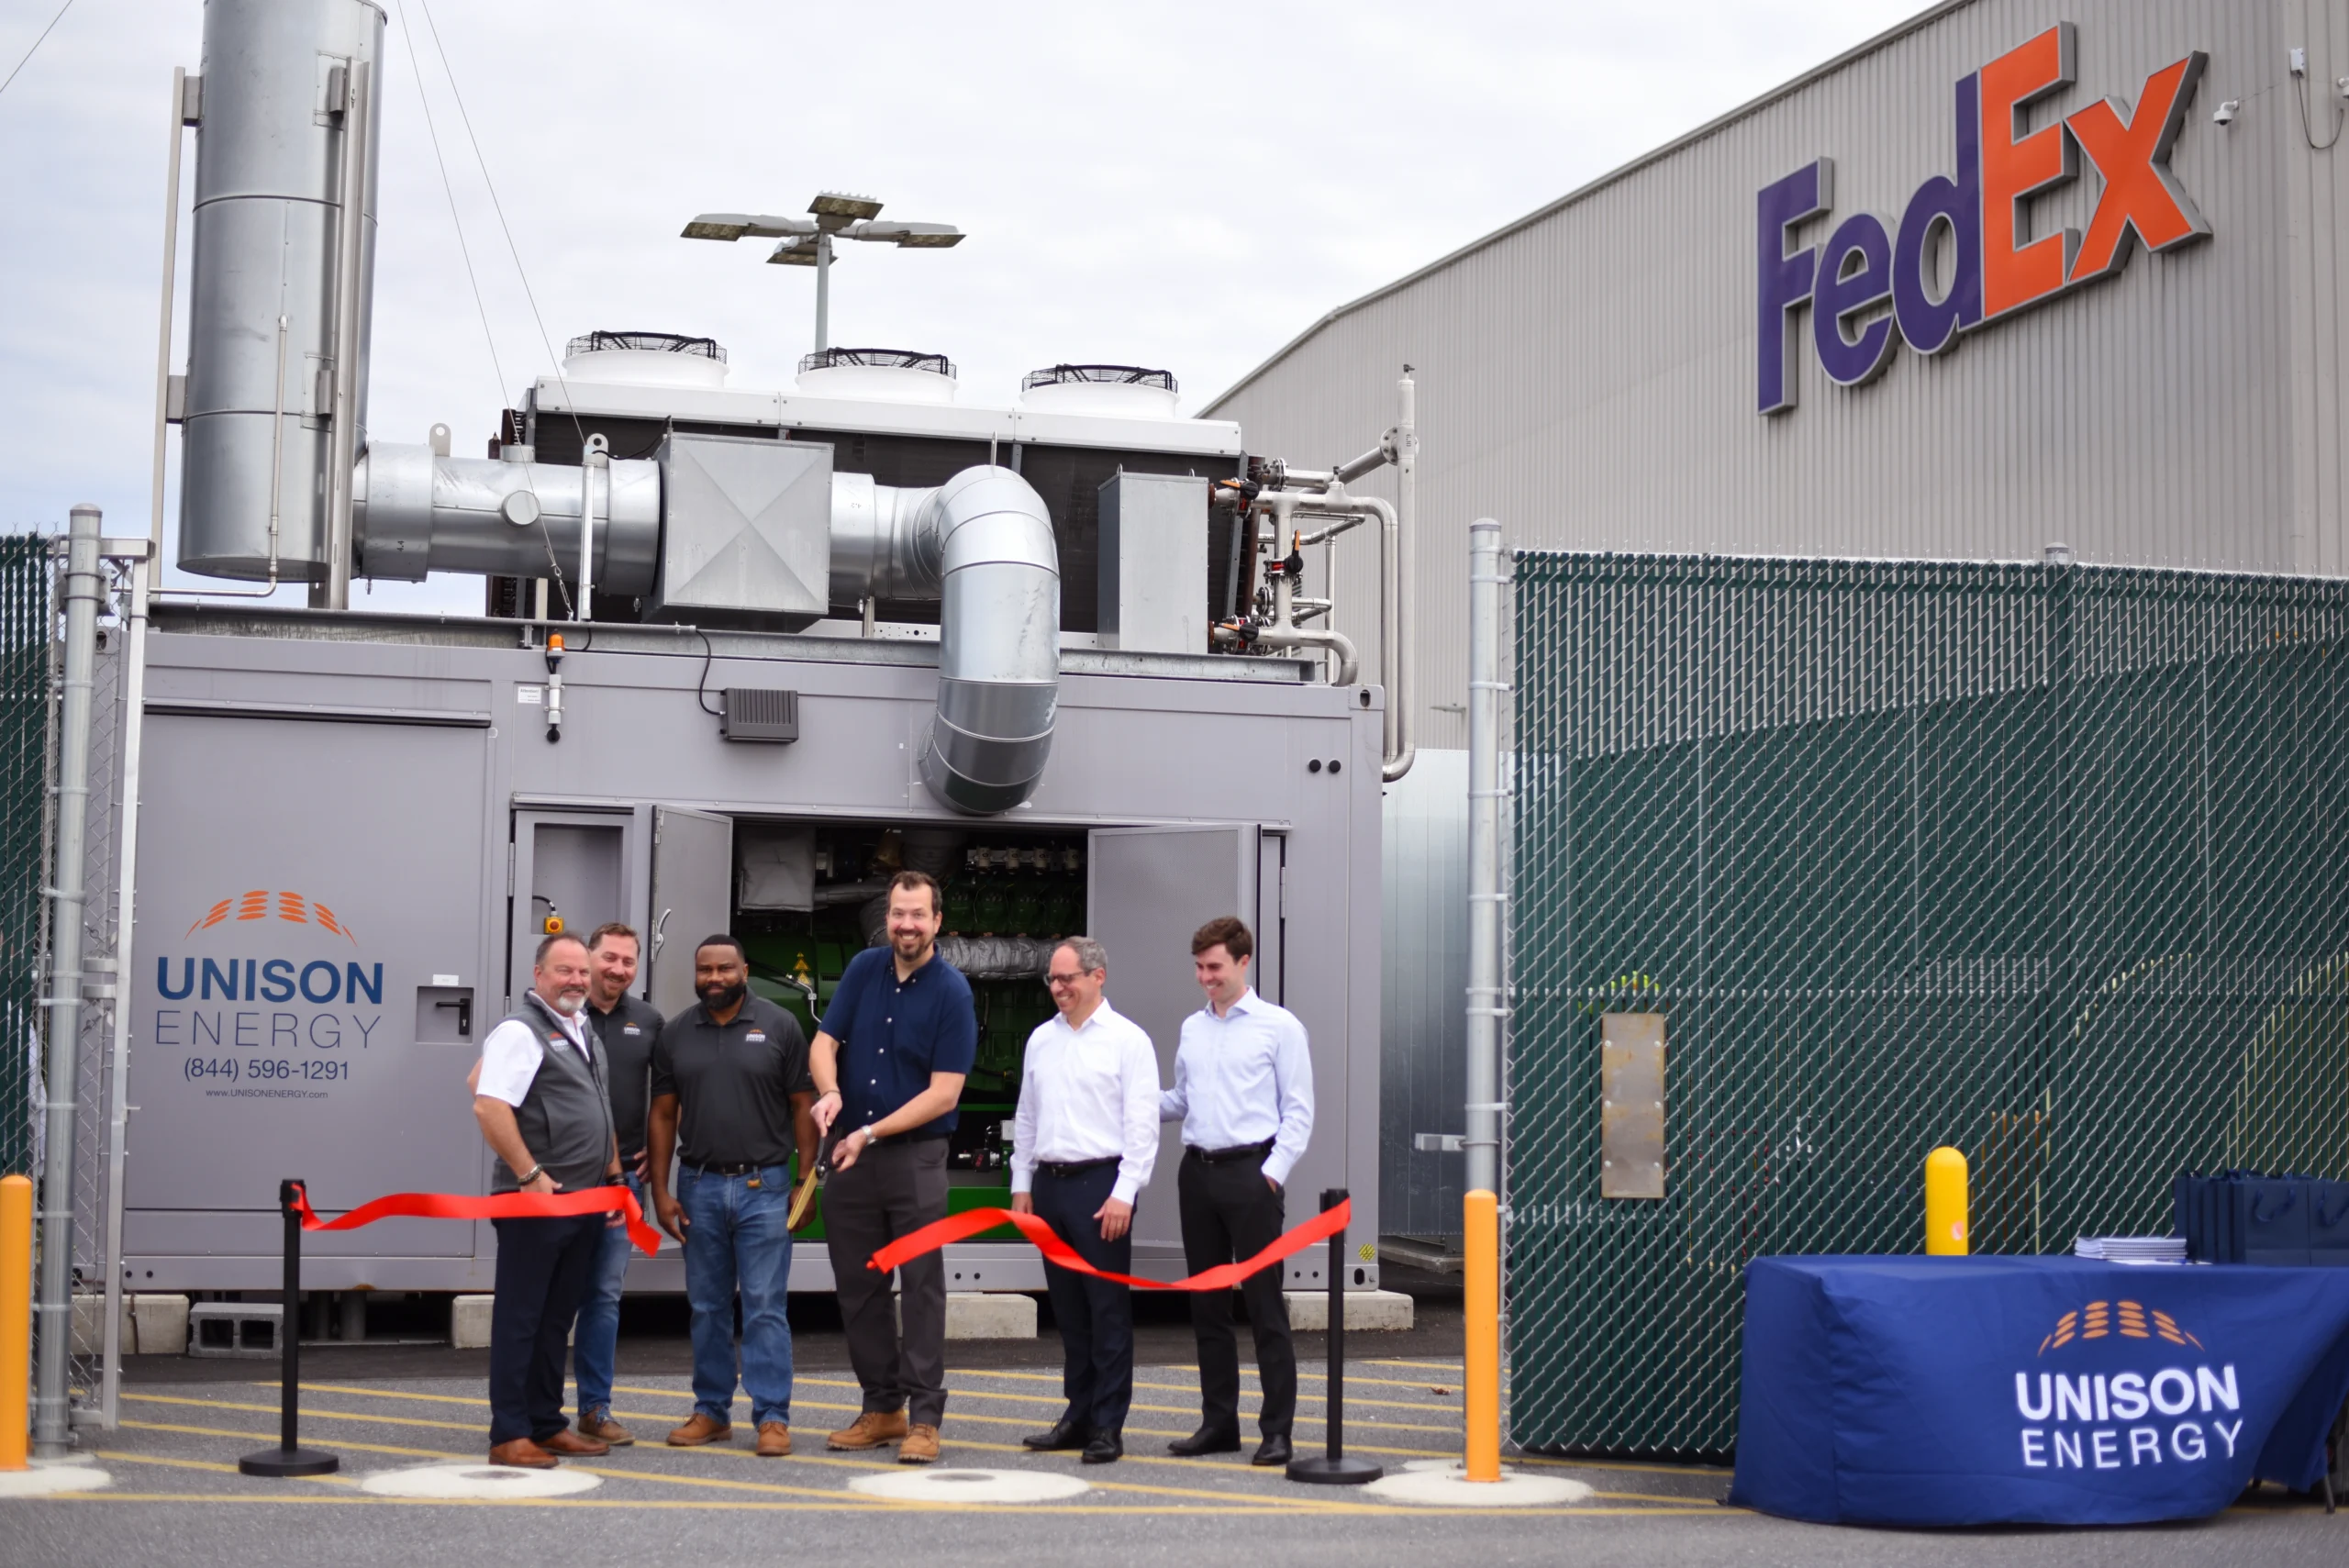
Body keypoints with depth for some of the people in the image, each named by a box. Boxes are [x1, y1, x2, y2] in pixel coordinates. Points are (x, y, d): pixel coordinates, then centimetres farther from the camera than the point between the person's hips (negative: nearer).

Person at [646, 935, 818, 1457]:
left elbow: (803, 1106, 1)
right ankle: (711, 1411, 19)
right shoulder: (676, 1033, 7)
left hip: (763, 1185, -3)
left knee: (765, 1307, -4)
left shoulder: (779, 1026, 0)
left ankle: (773, 1416, -1)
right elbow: (663, 1114, 9)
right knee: (707, 1307, 10)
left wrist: (806, 1181, -4)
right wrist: (660, 1191, 3)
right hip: (699, 1185, 3)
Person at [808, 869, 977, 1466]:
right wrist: (830, 1093, -17)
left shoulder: (952, 992, -9)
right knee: (857, 1288, 10)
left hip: (915, 1155, -5)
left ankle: (923, 1417, 0)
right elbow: (825, 1041, 5)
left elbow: (944, 1093, -12)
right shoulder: (864, 969, 6)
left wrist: (872, 1132, -16)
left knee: (921, 1286, -4)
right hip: (849, 1153, 5)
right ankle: (882, 1408, 21)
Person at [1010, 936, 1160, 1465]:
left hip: (1100, 1183, -6)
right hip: (1049, 1183, 6)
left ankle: (1108, 1425, 0)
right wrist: (1022, 1184, 12)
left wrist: (1124, 1193, -14)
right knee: (1068, 1308, 11)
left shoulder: (1127, 1040, -4)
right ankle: (1079, 1415, 18)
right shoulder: (1041, 1039, 14)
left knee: (1108, 1309, -4)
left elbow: (1142, 1125, -8)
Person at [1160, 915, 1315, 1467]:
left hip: (1251, 1172, -6)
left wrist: (1274, 1171, -13)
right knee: (1206, 1304, 10)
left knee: (1265, 1305, -5)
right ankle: (1218, 1421, 18)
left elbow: (1298, 1111, -3)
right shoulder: (1192, 1028, 15)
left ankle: (1277, 1429, -3)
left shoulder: (1279, 1026, -2)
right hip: (1198, 1171, 6)